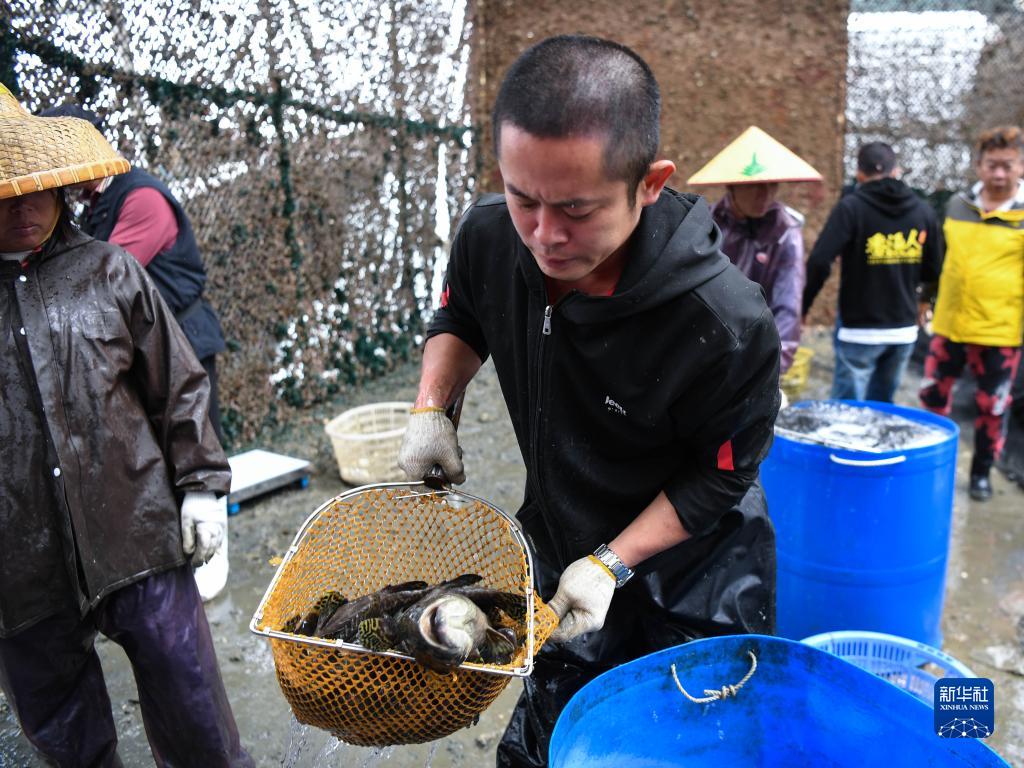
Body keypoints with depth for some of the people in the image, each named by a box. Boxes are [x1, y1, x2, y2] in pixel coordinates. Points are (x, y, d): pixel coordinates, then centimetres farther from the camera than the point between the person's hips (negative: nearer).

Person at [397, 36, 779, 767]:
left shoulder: (727, 323, -34)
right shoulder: (490, 237, -19)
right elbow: (461, 319, 5)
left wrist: (611, 564, -23)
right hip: (562, 561, 5)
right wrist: (431, 410, -10)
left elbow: (719, 478, -18)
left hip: (693, 587, -4)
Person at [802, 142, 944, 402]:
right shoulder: (923, 211, 6)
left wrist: (802, 308, -7)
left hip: (859, 331, -5)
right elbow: (935, 269, 12)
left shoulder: (850, 207, -9)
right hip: (904, 331, 5)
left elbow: (819, 262, -18)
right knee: (882, 406, 17)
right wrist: (924, 300, 31)